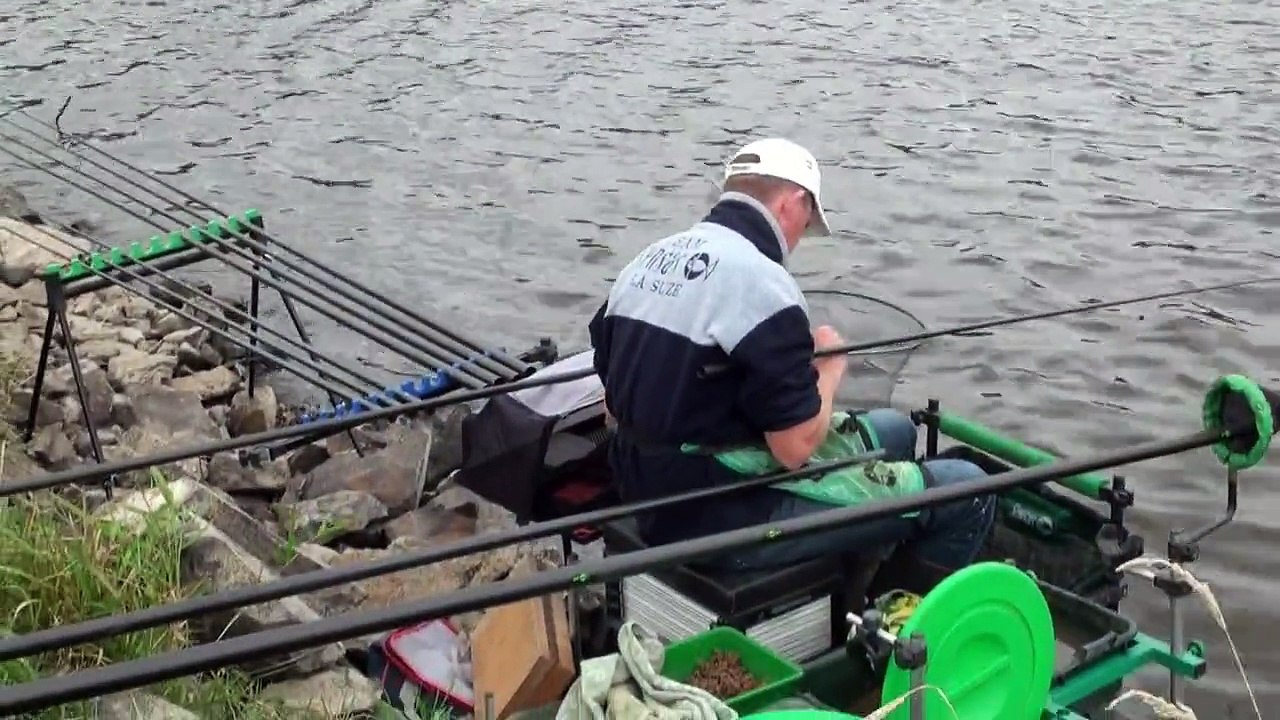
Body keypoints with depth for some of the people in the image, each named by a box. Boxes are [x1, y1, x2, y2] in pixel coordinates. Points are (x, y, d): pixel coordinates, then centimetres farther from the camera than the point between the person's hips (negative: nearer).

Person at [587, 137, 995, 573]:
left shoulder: (645, 261, 6)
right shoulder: (761, 281, -21)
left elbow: (616, 412, 13)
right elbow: (796, 448, -20)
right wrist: (829, 368, -1)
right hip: (725, 517, -9)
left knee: (893, 429, 22)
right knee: (964, 489, -1)